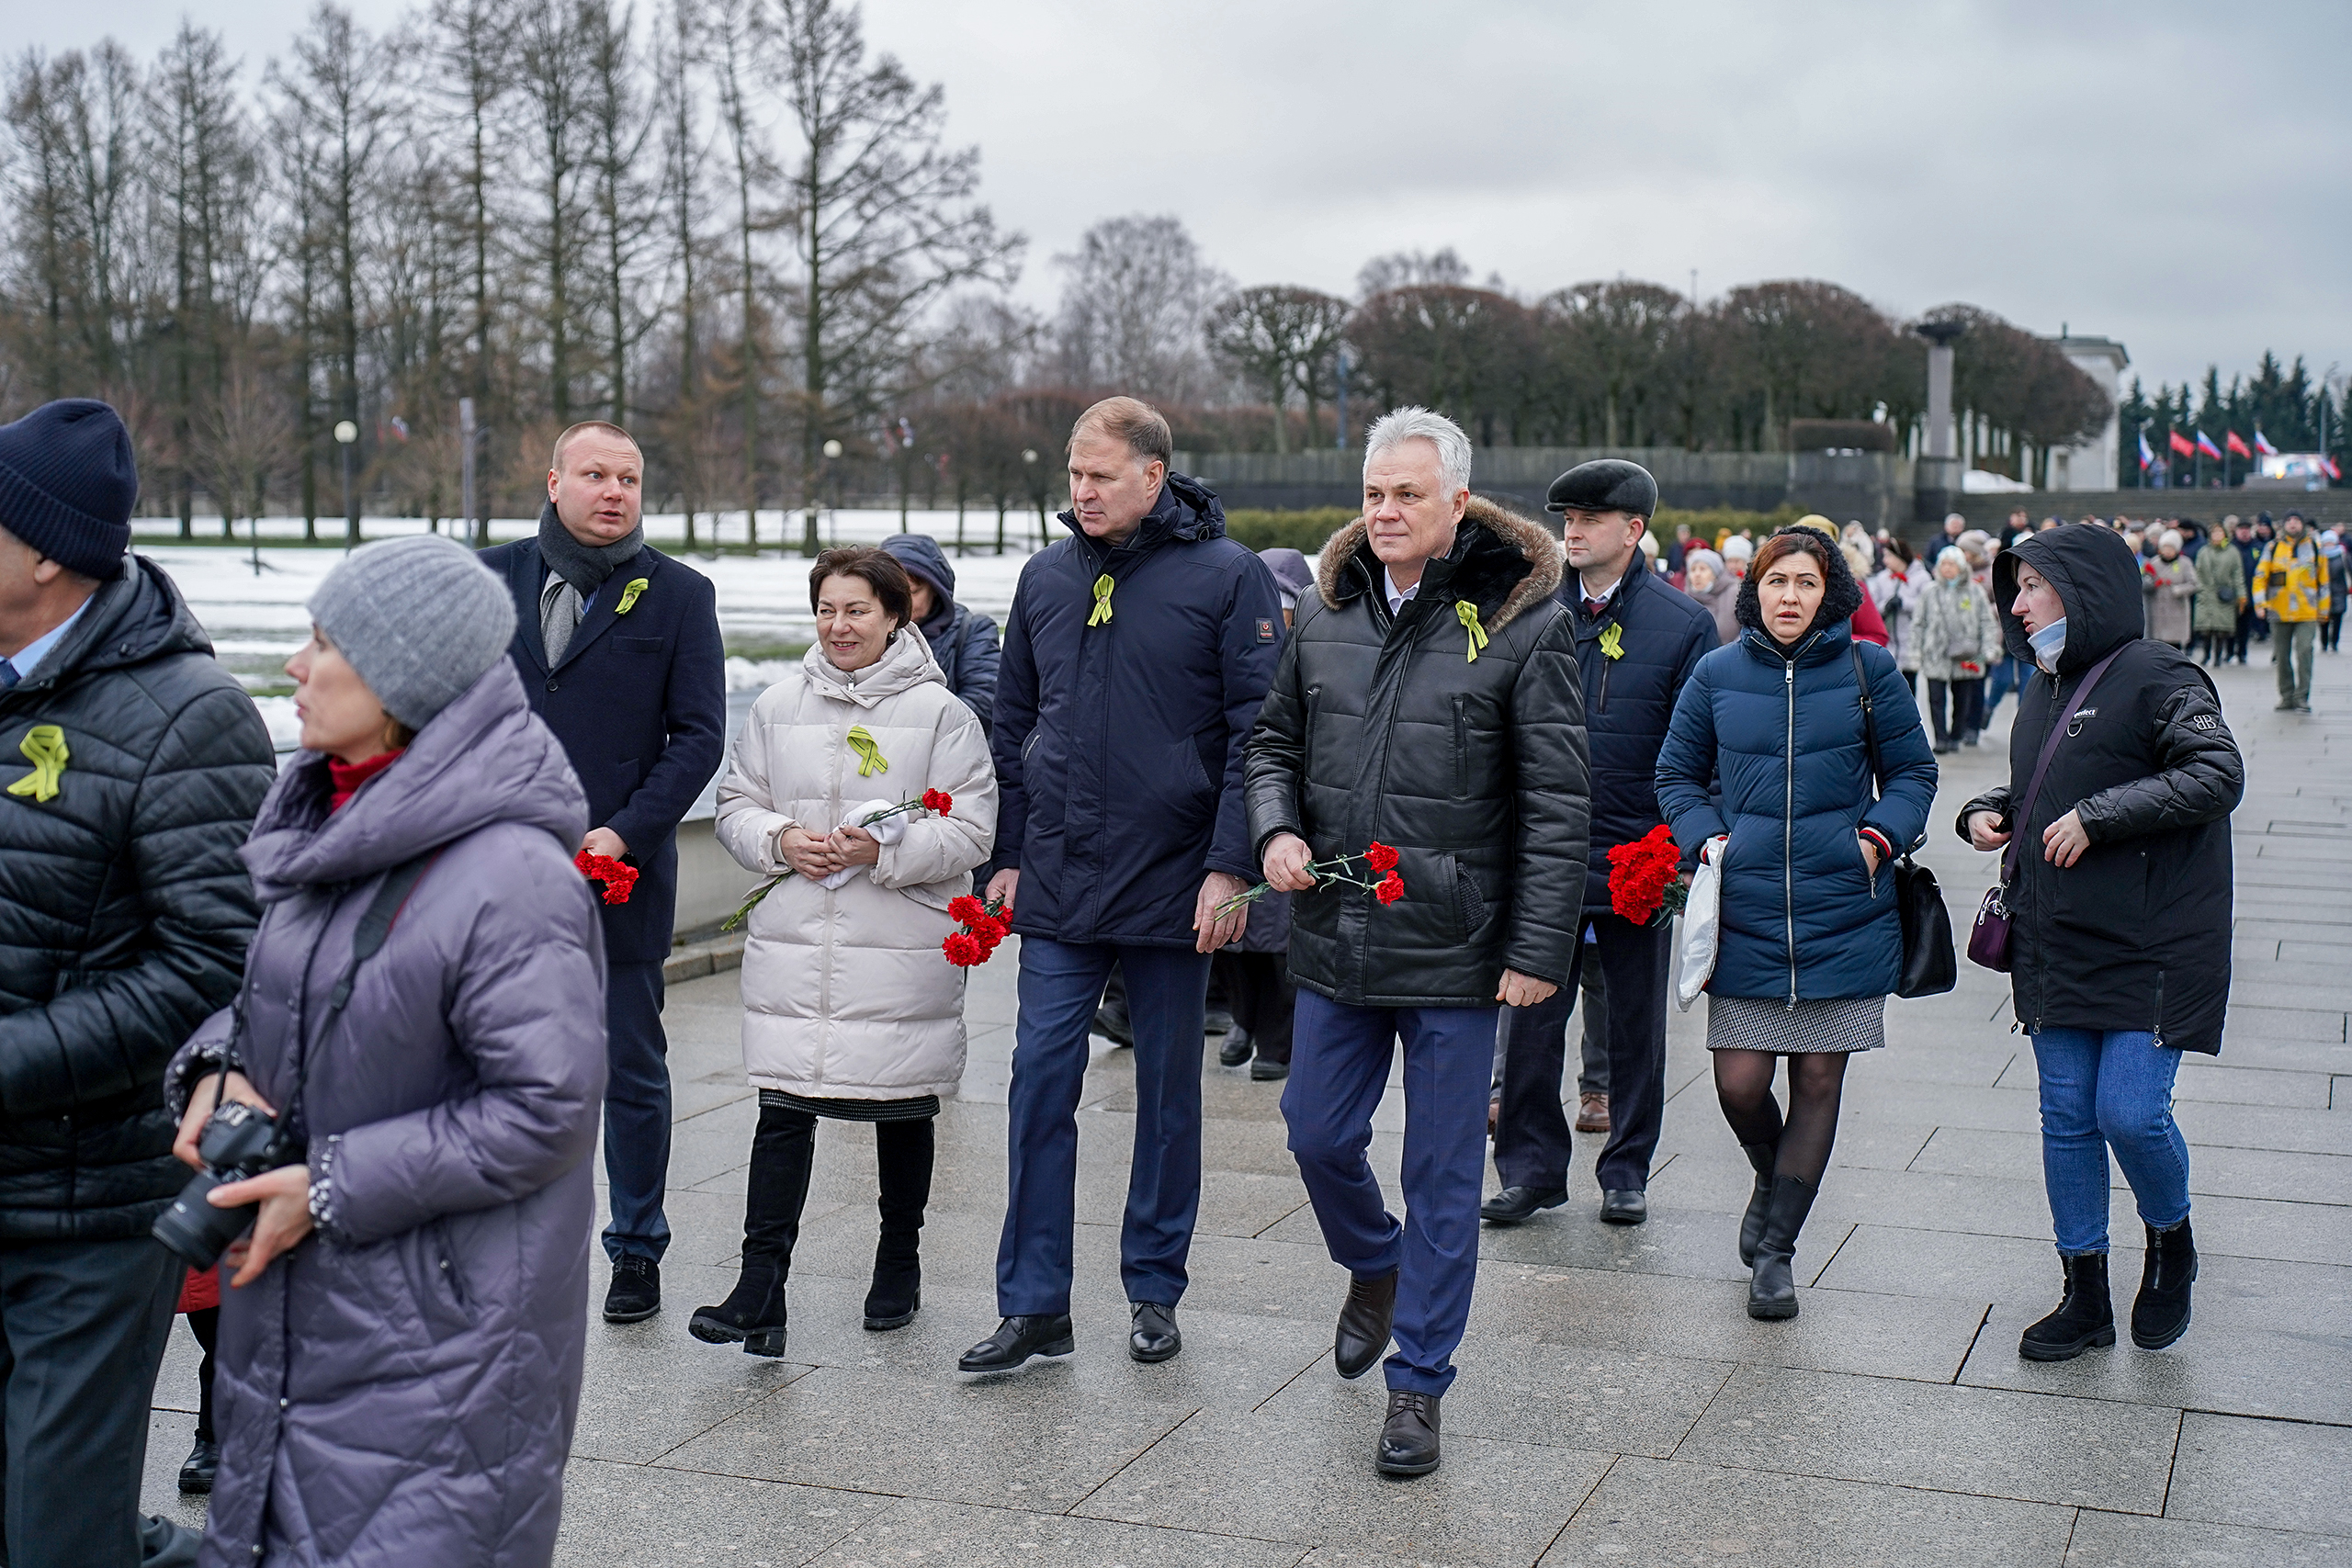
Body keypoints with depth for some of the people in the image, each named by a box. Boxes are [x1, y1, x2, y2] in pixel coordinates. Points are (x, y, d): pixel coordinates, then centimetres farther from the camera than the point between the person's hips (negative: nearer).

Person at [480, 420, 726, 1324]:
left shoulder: (678, 595, 1)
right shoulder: (495, 578, 8)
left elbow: (699, 735, -2)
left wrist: (624, 832, -13)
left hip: (624, 872, -2)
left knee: (632, 1073, 8)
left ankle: (636, 1250, 23)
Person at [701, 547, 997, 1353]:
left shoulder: (940, 712, -2)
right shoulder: (778, 706, 9)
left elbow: (970, 830, -6)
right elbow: (735, 804, 13)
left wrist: (884, 849, -19)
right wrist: (780, 840, -8)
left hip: (905, 950, -2)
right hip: (793, 946, 2)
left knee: (903, 1113, 12)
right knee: (783, 1111, -5)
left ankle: (899, 1265, 30)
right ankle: (759, 1292, -5)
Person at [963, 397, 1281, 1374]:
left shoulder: (1226, 578, -5)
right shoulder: (1045, 578, 9)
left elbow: (1256, 734, -8)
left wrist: (1229, 866, -15)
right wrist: (1007, 855, 11)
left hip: (1173, 885, -3)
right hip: (1058, 885, 4)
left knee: (1168, 1096, 9)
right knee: (1039, 1087, 1)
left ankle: (1154, 1292, 23)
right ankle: (1034, 1308, 8)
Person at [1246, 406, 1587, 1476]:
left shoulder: (1523, 623, -9)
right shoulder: (1328, 612, 6)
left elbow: (1557, 802, -9)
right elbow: (1274, 739, 19)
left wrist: (1539, 948, -13)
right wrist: (1276, 830, -1)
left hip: (1457, 950, -4)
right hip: (1335, 942, 5)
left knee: (1443, 1175, 4)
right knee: (1317, 1134, 14)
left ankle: (1418, 1386, 19)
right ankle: (1374, 1268, 45)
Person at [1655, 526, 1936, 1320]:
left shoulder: (1867, 669, 0)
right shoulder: (1718, 673, 3)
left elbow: (1912, 769, 9)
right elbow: (1677, 771, 14)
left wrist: (1879, 838, -7)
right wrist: (1707, 839, -1)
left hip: (1844, 908, 0)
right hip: (1745, 910, 1)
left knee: (1819, 1078, 4)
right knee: (1740, 1084, -2)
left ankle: (1776, 1248, 16)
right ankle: (1773, 1179, 32)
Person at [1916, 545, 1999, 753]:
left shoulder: (1975, 591, 3)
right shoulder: (1930, 592, 7)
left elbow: (1987, 621, 5)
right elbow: (1922, 623, 12)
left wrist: (1988, 650, -4)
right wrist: (1919, 652, 8)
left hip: (1966, 657, 0)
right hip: (1936, 656, 0)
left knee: (1962, 700, 8)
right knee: (1935, 698, -8)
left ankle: (1956, 737, 21)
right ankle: (1941, 739, -4)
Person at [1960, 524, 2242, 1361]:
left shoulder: (2158, 677, -10)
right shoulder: (2044, 692, 14)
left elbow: (2218, 775, -20)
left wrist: (2098, 816, -22)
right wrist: (1987, 812, 5)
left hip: (2151, 948, -7)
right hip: (2056, 947, 8)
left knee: (2131, 1112, -11)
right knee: (2066, 1117, 8)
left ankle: (2172, 1244, 21)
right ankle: (2086, 1297, 20)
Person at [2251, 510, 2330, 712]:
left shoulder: (2314, 547, 6)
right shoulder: (2273, 548, 6)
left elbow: (2323, 580, 11)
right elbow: (2260, 577, 5)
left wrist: (2323, 610, 10)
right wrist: (2260, 604, -7)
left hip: (2307, 613, -2)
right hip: (2280, 612, 2)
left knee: (2303, 652, -13)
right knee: (2282, 656, 6)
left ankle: (2302, 698, -8)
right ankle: (2287, 697, 17)